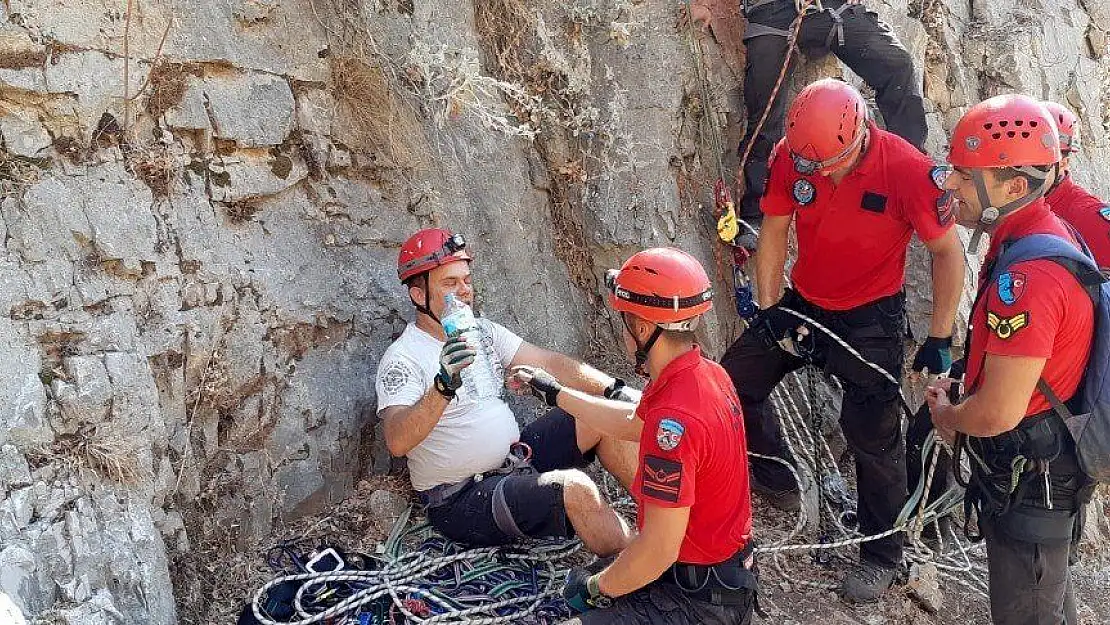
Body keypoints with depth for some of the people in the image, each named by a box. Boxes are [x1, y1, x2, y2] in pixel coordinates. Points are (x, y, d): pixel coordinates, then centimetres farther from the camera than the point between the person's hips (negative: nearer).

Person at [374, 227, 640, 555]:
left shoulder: (481, 330, 8)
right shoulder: (402, 358, -16)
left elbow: (548, 363, 3)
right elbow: (397, 442, -31)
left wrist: (615, 389, -8)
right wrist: (444, 386, -46)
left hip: (517, 459, 8)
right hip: (462, 501, -8)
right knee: (574, 487, -28)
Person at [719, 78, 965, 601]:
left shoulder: (908, 171, -25)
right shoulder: (790, 157, -14)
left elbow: (947, 253, -14)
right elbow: (773, 233, -1)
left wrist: (939, 339, -13)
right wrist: (769, 309, -7)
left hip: (872, 317, -5)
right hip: (803, 303, 5)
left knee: (872, 433, -7)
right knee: (733, 384, 7)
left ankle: (881, 555, 15)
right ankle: (776, 481, 31)